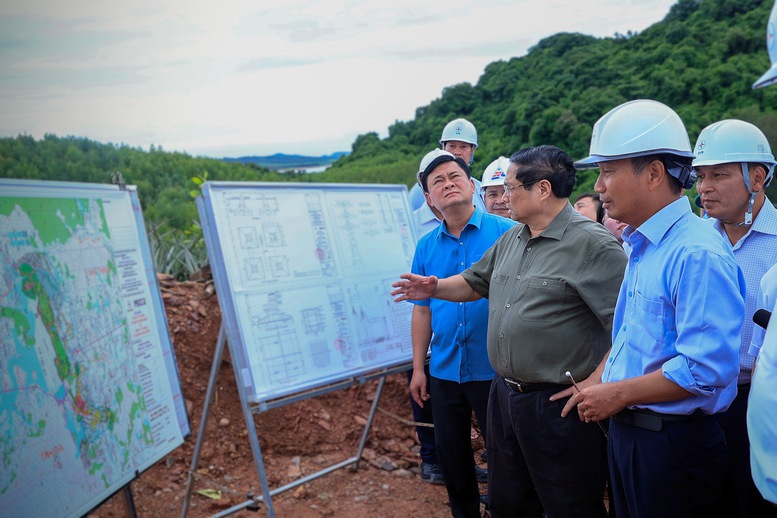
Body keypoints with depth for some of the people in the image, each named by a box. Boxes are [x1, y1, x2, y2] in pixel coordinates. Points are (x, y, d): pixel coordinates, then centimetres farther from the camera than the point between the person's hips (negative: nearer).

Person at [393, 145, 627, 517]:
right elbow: (476, 282, 25)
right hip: (504, 395, 8)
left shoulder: (592, 243, -18)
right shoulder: (510, 239, 10)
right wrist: (435, 288, 9)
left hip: (559, 405, -8)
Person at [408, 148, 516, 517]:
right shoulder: (427, 246, 6)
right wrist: (418, 368, 9)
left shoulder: (506, 232, -8)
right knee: (451, 458, 16)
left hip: (495, 369, -4)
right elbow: (422, 310, 10)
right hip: (444, 372, 4)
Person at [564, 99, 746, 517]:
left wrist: (618, 394, -18)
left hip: (673, 444, -8)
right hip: (626, 431, 9)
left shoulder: (697, 254, -21)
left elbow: (705, 369, -27)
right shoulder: (640, 247, 9)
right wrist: (598, 380, 8)